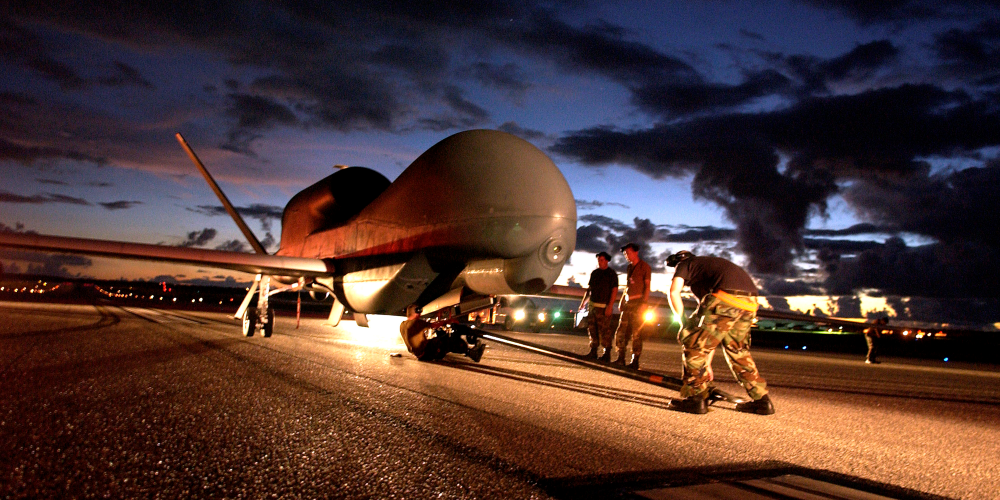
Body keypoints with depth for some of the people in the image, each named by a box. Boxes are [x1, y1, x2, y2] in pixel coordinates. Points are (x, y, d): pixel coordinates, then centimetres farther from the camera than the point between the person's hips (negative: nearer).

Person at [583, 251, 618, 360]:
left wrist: (610, 306, -16)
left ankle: (607, 353, 1)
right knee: (592, 328, 6)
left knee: (604, 330, -6)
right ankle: (593, 351, 13)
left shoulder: (611, 273, -3)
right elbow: (589, 288, 21)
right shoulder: (594, 273, 14)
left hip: (603, 306, -6)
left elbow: (615, 290, -9)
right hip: (592, 305, 6)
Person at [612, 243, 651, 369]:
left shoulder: (644, 266, -3)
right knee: (621, 332, 4)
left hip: (638, 302, -7)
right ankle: (621, 358, 10)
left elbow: (647, 286, -8)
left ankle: (635, 361, -2)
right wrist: (622, 301, 17)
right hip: (628, 302, 7)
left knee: (636, 333, -6)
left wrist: (644, 303, -18)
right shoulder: (630, 267, 19)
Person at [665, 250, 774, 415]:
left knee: (694, 343, 4)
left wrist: (684, 323, 12)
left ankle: (696, 399, 5)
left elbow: (674, 292, -1)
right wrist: (707, 361, 41)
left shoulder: (685, 264, 23)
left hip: (726, 297, -8)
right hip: (749, 303, 8)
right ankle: (762, 400, 27)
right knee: (737, 350, 25)